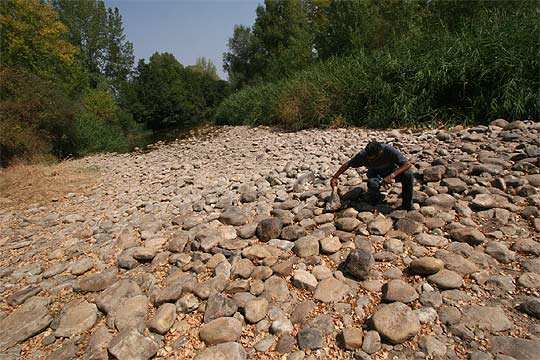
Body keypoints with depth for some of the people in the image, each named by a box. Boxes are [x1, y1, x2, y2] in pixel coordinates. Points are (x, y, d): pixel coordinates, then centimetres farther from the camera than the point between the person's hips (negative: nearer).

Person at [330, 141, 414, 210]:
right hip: (375, 173, 0)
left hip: (391, 171, 0)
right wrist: (335, 177, -20)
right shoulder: (363, 155, -27)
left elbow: (408, 164, -29)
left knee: (408, 175, -31)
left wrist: (391, 176, -42)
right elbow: (348, 164, -13)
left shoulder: (389, 150, -32)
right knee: (372, 183, -37)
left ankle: (407, 206, -12)